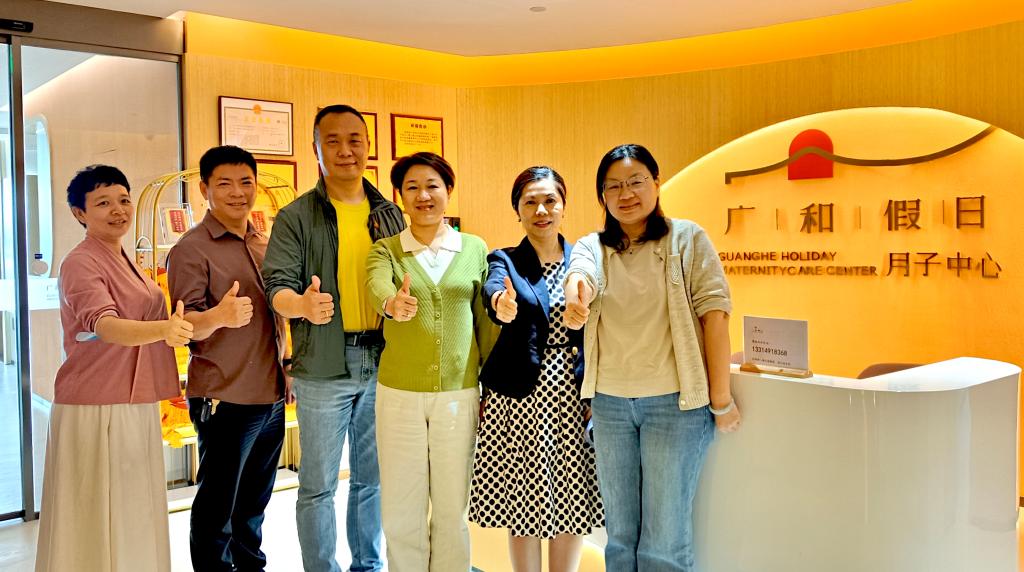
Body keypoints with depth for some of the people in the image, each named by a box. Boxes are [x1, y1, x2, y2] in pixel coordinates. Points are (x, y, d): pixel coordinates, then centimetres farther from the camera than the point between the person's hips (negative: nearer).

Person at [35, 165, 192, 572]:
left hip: (135, 405, 9)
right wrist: (163, 330, -47)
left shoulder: (123, 261, 14)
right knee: (97, 518, -1)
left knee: (134, 515, 14)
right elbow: (105, 326, -31)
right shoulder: (81, 263, -13)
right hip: (95, 407, -9)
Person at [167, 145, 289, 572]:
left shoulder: (265, 245, 12)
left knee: (254, 503, 19)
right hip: (225, 401, -6)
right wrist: (219, 317, -37)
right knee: (217, 507, 4)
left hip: (272, 397, 7)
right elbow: (187, 325, -17)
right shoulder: (191, 250, -9)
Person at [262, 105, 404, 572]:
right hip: (323, 367, -3)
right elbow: (277, 284, -10)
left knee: (373, 477, 16)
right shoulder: (296, 217, -2)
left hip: (382, 363, 4)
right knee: (318, 483, 6)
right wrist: (303, 305, -32)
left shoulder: (389, 213, 9)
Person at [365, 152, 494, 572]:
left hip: (459, 394, 0)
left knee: (453, 509, 10)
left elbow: (485, 321, 6)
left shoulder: (475, 249, 4)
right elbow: (376, 285, -21)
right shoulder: (386, 250, 1)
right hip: (399, 395, 0)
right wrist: (393, 304, -44)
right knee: (400, 511, 7)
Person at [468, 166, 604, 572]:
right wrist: (501, 305, -46)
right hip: (520, 396, -1)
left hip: (574, 395, 2)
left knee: (572, 502, 8)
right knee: (523, 504, 6)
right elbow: (493, 288, -23)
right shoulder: (505, 260, 2)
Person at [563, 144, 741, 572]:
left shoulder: (687, 238, -3)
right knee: (619, 534, 16)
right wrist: (575, 298, -42)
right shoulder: (591, 246, 5)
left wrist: (721, 400, -12)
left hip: (675, 402, -3)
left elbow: (714, 312, -8)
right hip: (609, 402, 4)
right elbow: (579, 275, -17)